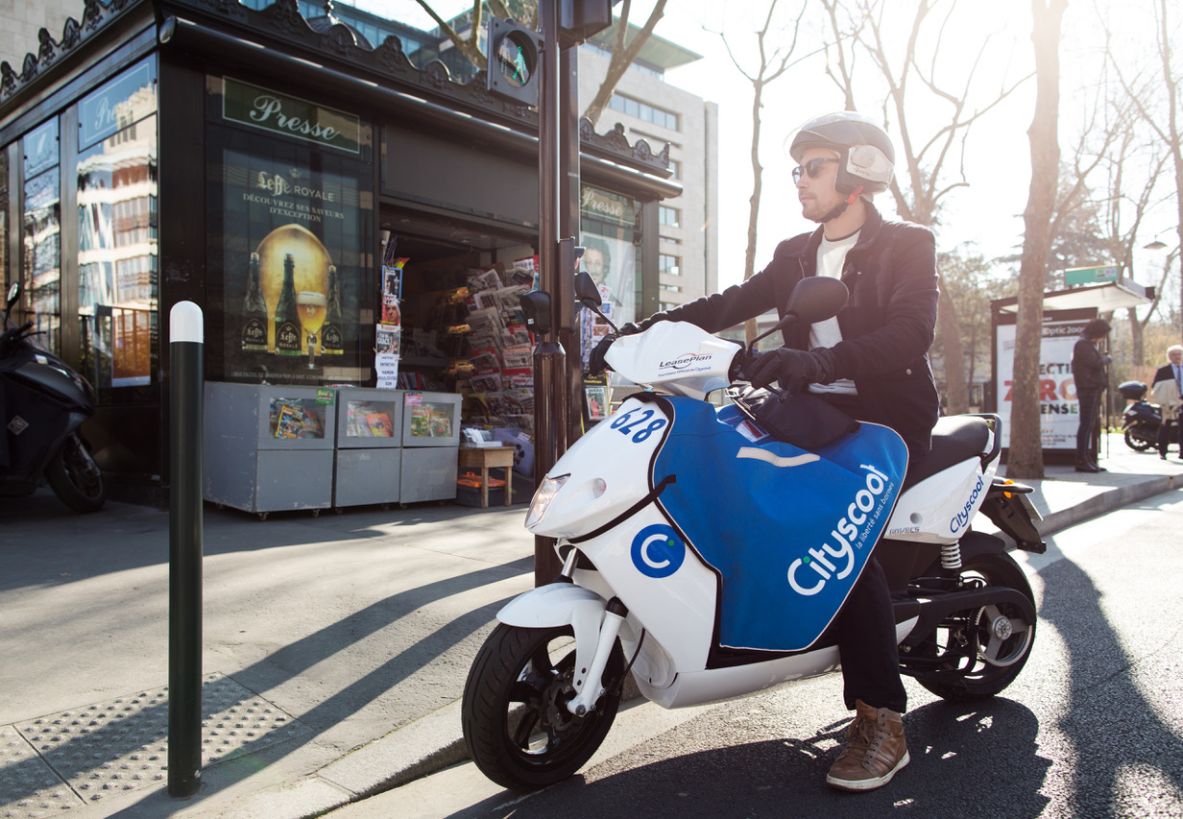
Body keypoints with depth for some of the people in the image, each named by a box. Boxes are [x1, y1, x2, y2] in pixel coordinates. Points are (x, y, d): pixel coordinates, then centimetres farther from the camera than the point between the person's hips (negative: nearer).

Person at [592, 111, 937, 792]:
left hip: (887, 416, -7)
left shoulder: (908, 245, -2)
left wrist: (818, 361, -36)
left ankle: (883, 720, -20)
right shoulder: (795, 255, 17)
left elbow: (912, 331, -20)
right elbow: (728, 305, 7)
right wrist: (643, 331, -6)